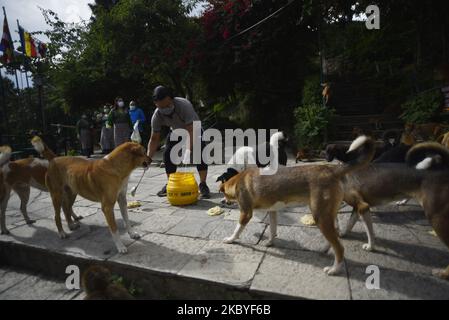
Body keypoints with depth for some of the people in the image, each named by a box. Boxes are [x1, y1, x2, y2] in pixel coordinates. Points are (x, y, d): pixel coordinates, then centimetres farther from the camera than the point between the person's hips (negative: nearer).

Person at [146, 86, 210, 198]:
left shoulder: (184, 105, -39)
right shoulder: (157, 116, -25)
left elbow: (190, 130, -44)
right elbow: (154, 138, -19)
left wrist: (188, 150, -55)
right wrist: (148, 157, -31)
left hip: (193, 128, -4)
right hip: (176, 131, 4)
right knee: (168, 154, -10)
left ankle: (203, 185, -14)